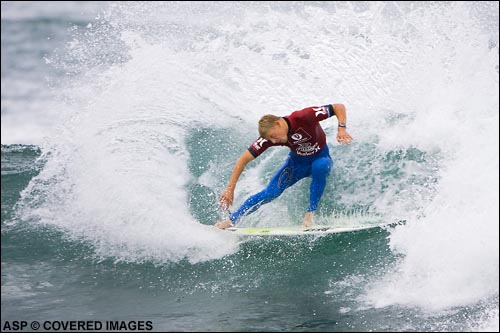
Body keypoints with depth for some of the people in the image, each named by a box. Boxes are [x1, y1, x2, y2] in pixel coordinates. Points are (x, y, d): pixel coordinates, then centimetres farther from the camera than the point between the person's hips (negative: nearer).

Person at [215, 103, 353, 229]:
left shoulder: (304, 117, -34)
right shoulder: (269, 135, -23)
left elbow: (339, 107, -24)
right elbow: (243, 160, -20)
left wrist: (341, 129, -41)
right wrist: (230, 189, -25)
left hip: (321, 158, -2)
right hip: (297, 162, 2)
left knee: (319, 167, -38)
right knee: (271, 192, -18)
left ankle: (310, 213, -26)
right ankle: (231, 220, -9)